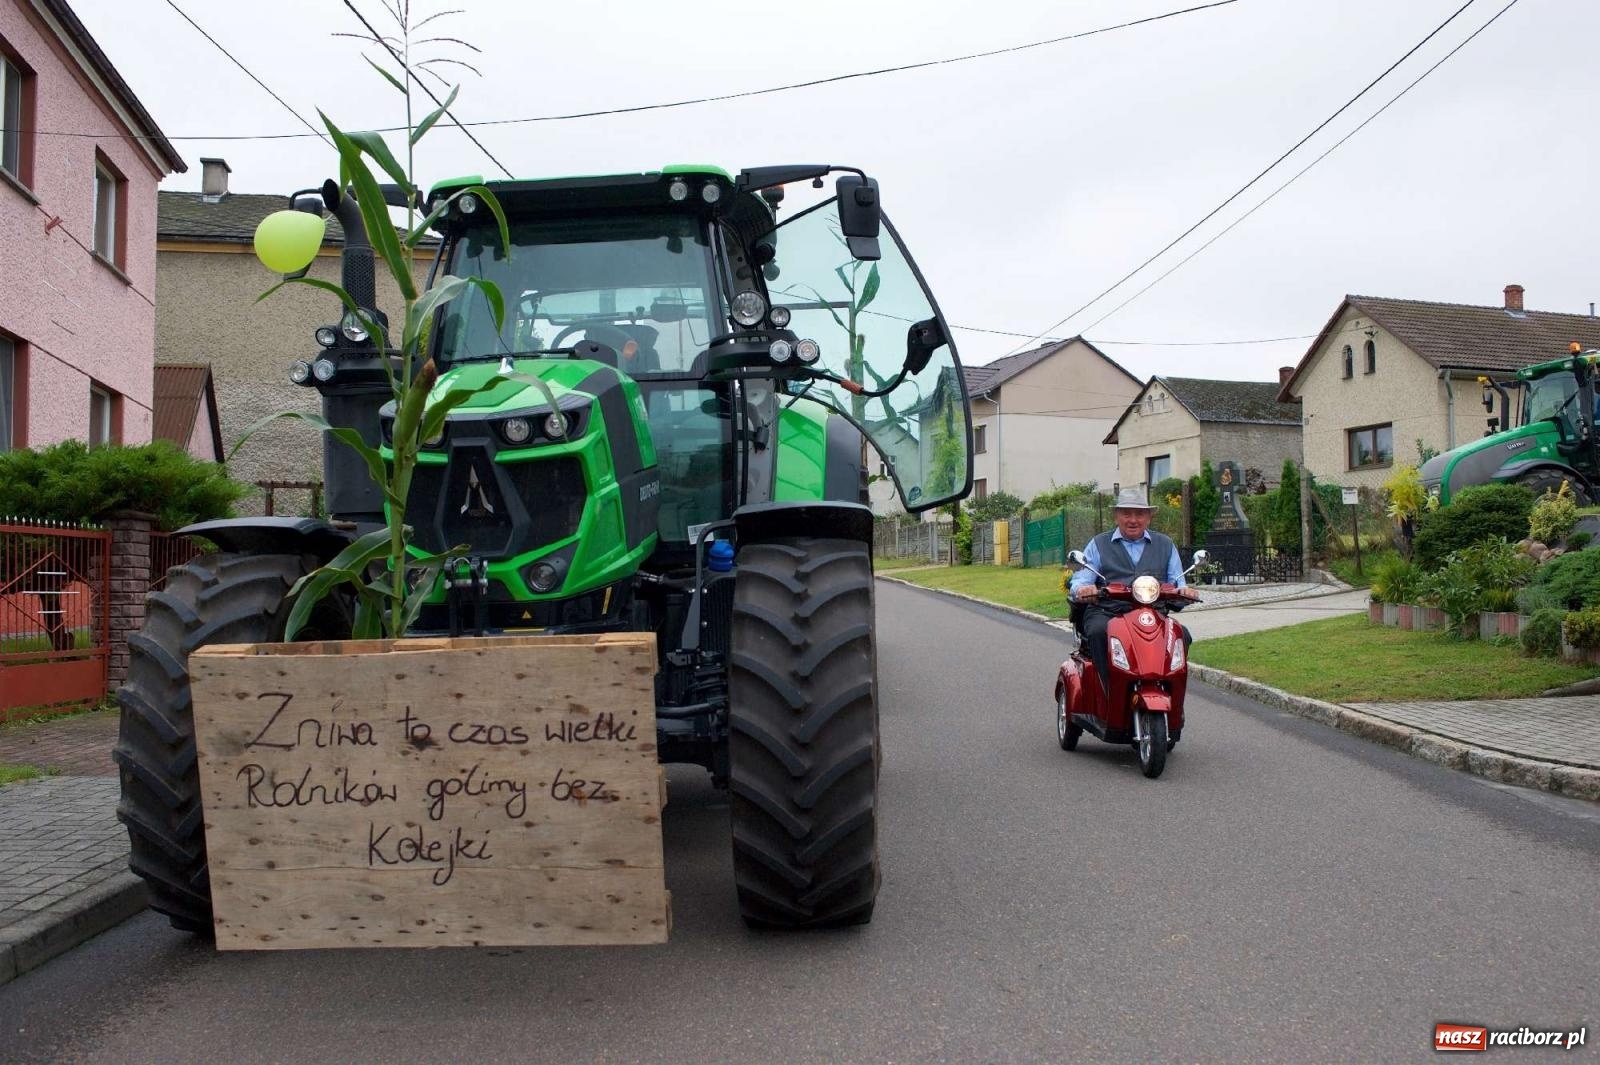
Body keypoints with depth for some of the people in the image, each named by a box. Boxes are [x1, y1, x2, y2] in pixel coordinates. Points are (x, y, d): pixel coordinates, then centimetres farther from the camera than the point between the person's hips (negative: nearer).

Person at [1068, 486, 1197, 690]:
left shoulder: (1165, 544, 23)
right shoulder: (1099, 544, 17)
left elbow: (1177, 580, 15)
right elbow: (1080, 579, 6)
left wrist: (1184, 589, -10)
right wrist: (1082, 589, -19)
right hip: (1106, 613, -1)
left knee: (1182, 635, -27)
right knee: (1099, 631, -36)